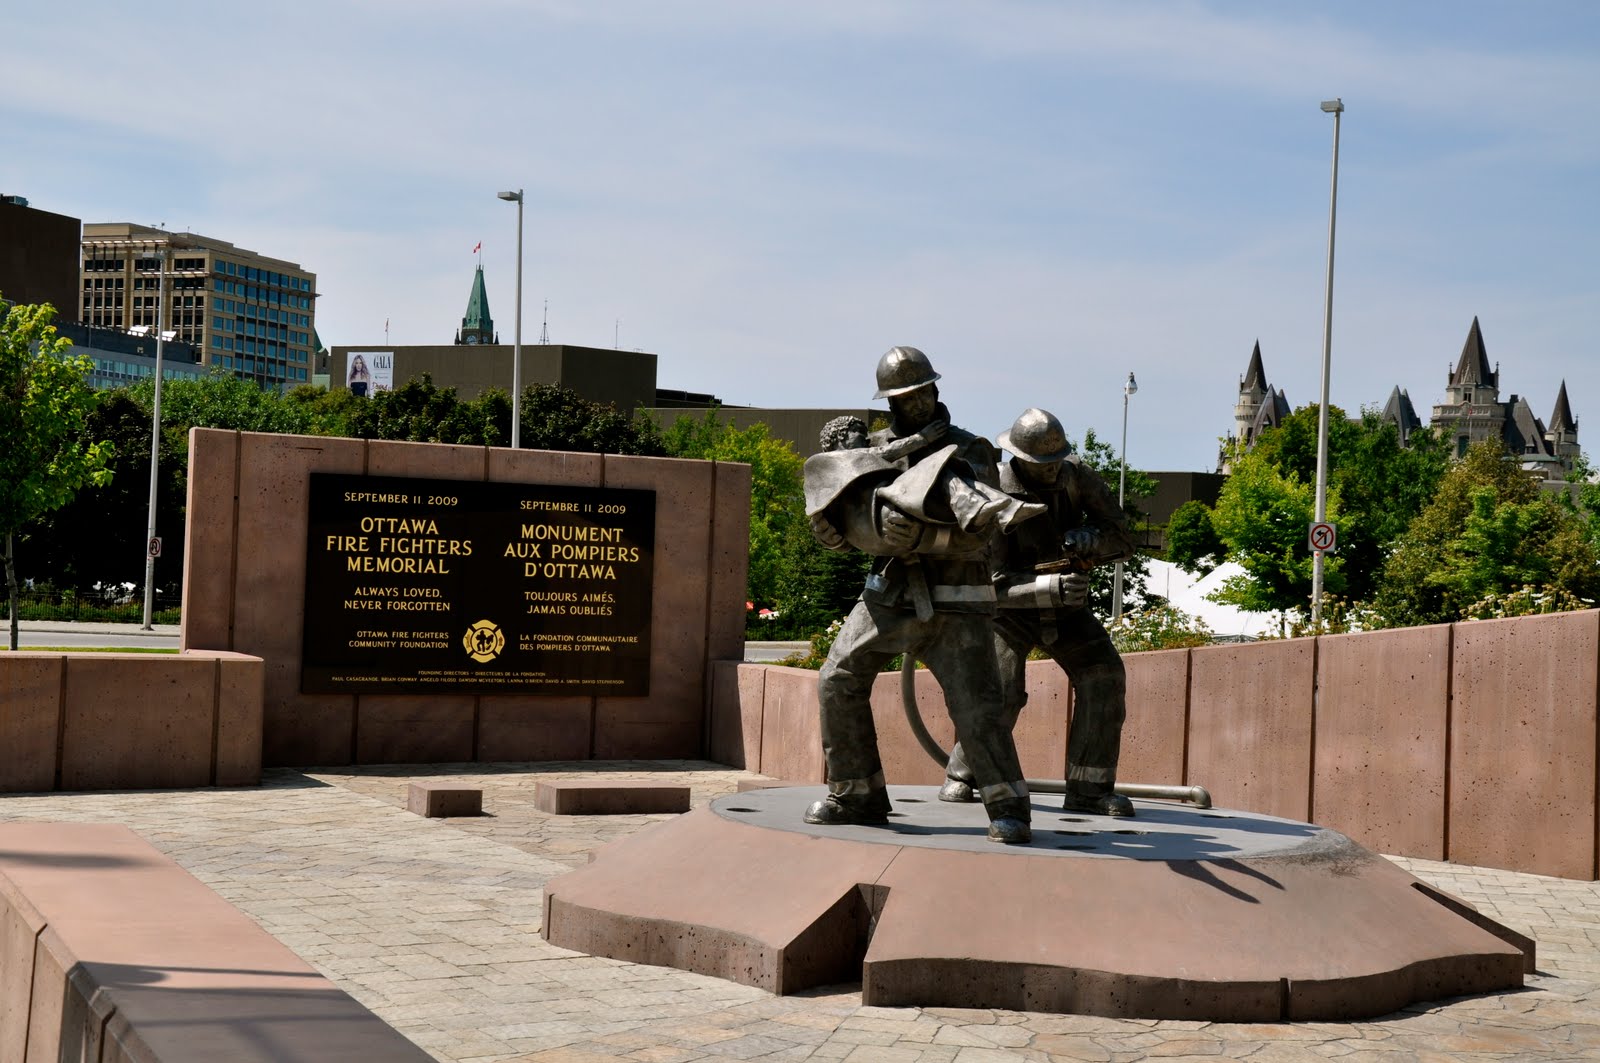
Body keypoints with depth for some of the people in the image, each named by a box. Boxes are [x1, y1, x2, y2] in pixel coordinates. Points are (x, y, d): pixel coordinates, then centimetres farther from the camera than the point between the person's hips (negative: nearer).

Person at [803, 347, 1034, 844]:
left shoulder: (970, 453, -6)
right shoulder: (876, 451, 6)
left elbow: (976, 533, -18)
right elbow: (833, 530, 5)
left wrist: (921, 537, -33)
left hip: (953, 606, -4)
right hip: (890, 595, 5)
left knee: (975, 705, -13)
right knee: (839, 683, 0)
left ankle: (1008, 808, -2)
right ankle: (856, 796, 11)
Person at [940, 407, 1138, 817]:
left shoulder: (1077, 477, -16)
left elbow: (1123, 540, -13)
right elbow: (994, 583, -29)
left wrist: (1092, 538, -36)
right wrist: (1052, 588, -44)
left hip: (1066, 608, 4)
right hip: (1011, 609, -3)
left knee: (1104, 678, -16)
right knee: (1000, 694, -21)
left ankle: (1089, 791, -10)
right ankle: (961, 776, 4)